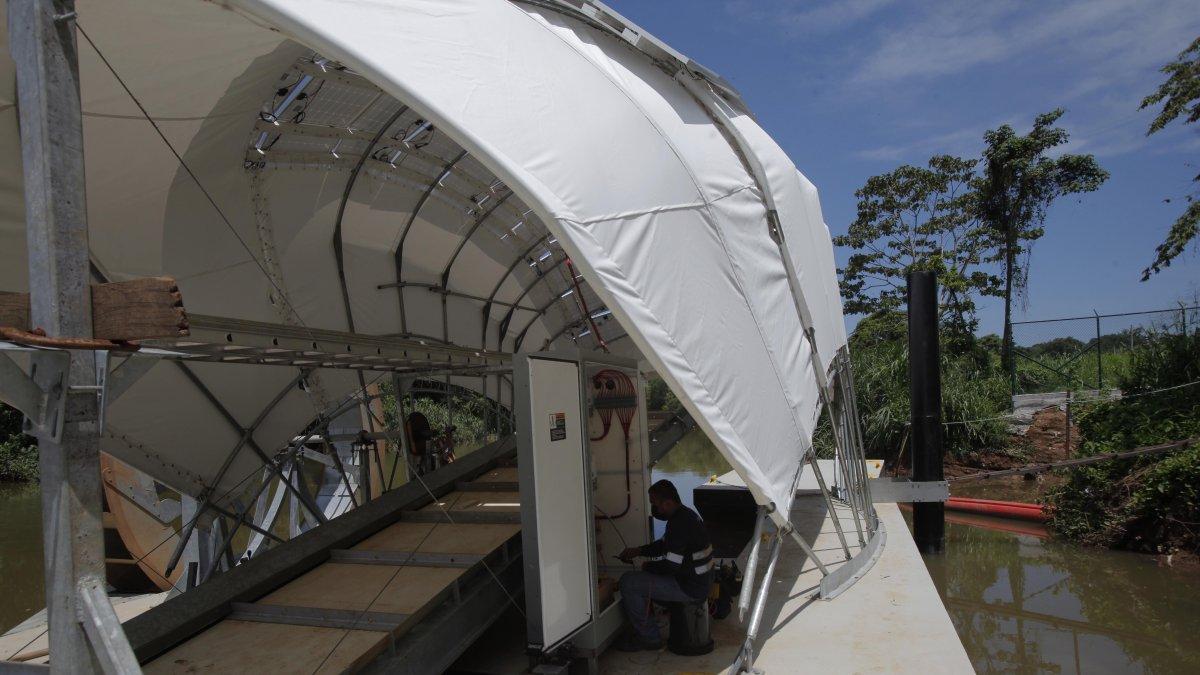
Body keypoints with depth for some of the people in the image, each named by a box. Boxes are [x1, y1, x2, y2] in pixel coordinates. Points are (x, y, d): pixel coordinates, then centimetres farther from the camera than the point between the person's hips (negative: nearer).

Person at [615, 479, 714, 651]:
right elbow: (665, 544, 21)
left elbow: (670, 565, -26)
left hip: (691, 588, -11)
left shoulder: (680, 523, -25)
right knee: (647, 573, 27)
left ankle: (649, 638, 0)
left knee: (628, 582, -13)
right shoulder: (685, 514, 8)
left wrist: (648, 566, -7)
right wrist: (638, 550, 11)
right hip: (700, 580, 11)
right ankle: (646, 626, 31)